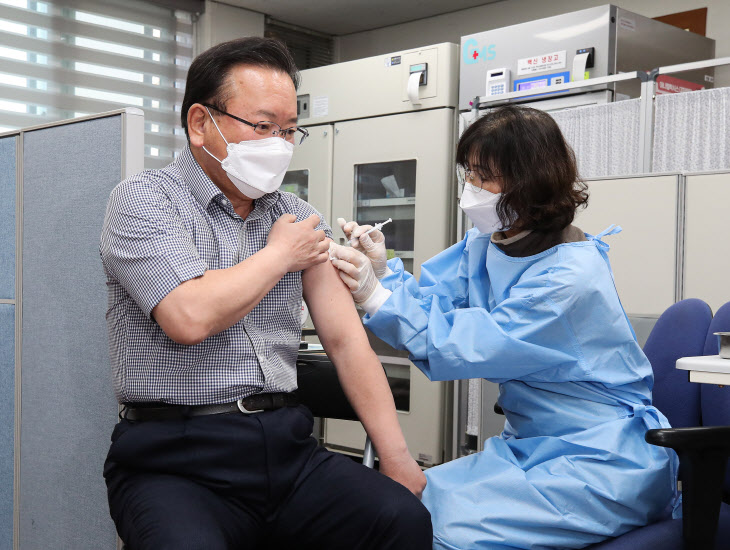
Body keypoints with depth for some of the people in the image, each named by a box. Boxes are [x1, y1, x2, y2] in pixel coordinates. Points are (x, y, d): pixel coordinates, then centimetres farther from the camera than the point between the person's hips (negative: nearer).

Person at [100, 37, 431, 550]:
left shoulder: (299, 217, 12)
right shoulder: (143, 200, -3)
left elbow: (345, 339, 7)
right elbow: (190, 317, -20)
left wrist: (397, 461, -1)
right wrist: (279, 256, -4)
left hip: (286, 444, 4)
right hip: (175, 459, -4)